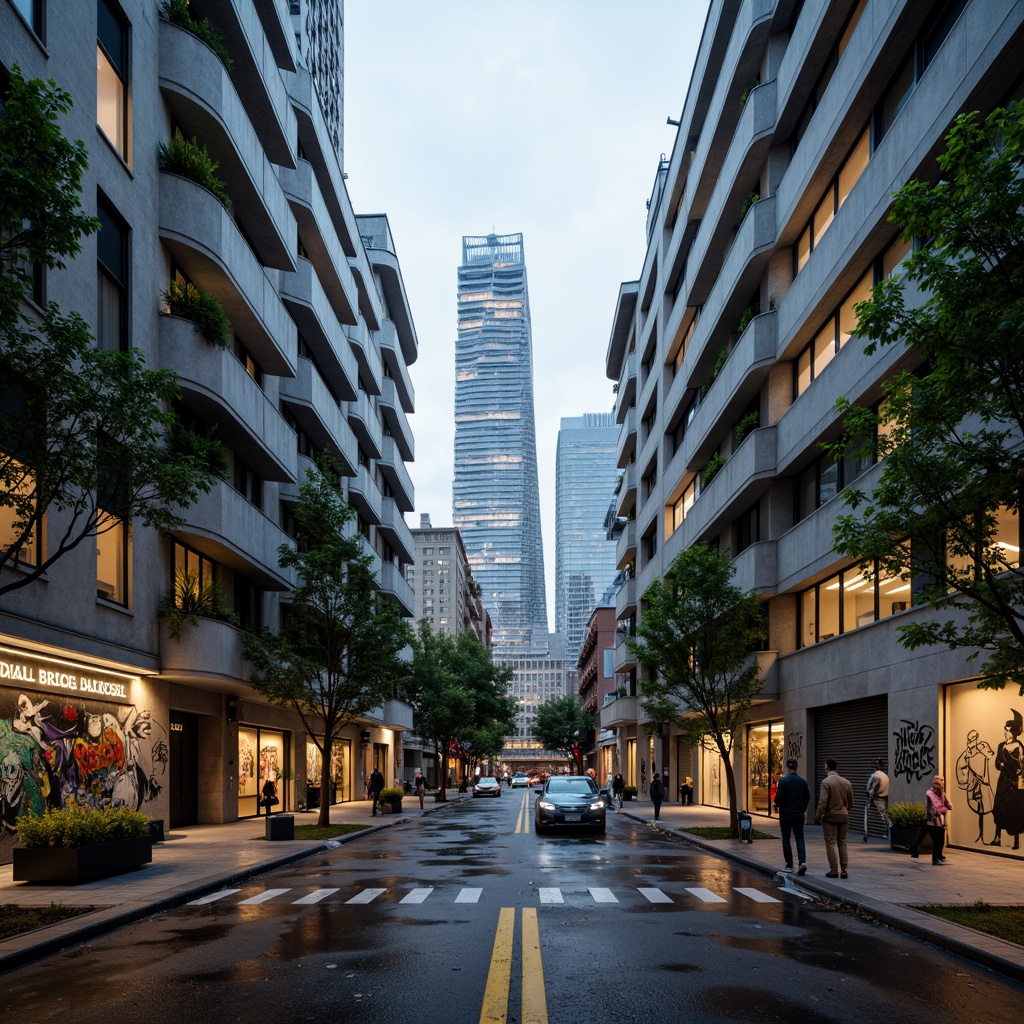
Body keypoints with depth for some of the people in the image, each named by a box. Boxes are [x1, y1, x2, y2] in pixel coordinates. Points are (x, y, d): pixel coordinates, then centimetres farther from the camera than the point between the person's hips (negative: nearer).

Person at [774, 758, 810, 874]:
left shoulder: (783, 780, -14)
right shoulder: (802, 781, 1)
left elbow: (779, 797, -16)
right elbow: (807, 798, 8)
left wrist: (777, 806, 6)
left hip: (786, 814, -3)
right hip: (799, 814, 3)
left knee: (786, 839, 8)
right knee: (800, 838, 10)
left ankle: (789, 865, 10)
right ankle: (802, 861, -9)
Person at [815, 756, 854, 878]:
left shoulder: (826, 782, -13)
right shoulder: (846, 782, 4)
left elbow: (823, 802, -17)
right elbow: (851, 803, 10)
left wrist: (818, 817, -6)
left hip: (830, 816, -5)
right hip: (844, 816, 5)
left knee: (831, 843, 2)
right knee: (842, 843, 11)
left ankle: (834, 870, 2)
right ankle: (844, 870, 9)